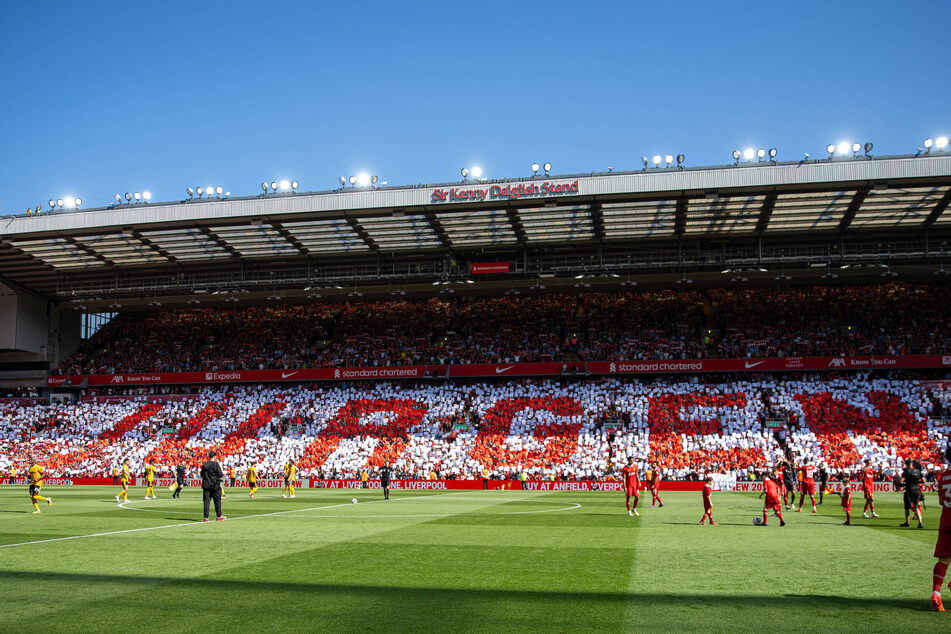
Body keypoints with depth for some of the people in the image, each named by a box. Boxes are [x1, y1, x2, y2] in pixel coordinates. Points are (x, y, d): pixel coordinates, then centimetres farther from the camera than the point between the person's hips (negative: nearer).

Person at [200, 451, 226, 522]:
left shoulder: (204, 465, 5)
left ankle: (206, 517, 0)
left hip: (206, 486, 4)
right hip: (215, 485, -4)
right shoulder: (216, 464, -9)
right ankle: (219, 516, 12)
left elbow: (202, 475, 12)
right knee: (217, 500, 7)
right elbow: (220, 474, -12)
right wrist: (223, 475, 8)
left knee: (206, 501, 3)